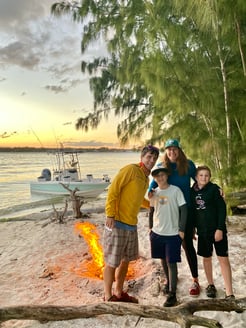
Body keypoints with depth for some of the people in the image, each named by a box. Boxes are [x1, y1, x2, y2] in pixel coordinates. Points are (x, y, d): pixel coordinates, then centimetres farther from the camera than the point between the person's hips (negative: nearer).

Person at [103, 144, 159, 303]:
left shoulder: (146, 179, 15)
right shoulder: (130, 169, -12)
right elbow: (113, 190, -17)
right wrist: (110, 215, -21)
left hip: (132, 225, 9)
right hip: (117, 223, -9)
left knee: (126, 260, 18)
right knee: (112, 262, 2)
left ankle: (119, 292, 35)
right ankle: (108, 297, 17)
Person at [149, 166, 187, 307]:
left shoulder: (175, 190, -9)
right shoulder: (154, 193, 4)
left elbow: (184, 210, -8)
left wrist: (181, 229, -11)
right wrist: (151, 227, 13)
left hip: (173, 234, -5)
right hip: (157, 232, 5)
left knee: (172, 263, -2)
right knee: (163, 260, 19)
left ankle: (172, 294, 7)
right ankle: (168, 281, 41)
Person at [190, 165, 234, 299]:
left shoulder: (214, 188, -7)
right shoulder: (192, 191, 3)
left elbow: (222, 209, -10)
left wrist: (220, 229, -15)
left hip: (217, 230, -4)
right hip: (203, 231, 4)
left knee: (223, 259, -2)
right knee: (206, 258, 15)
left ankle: (229, 293, 4)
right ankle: (210, 285, 35)